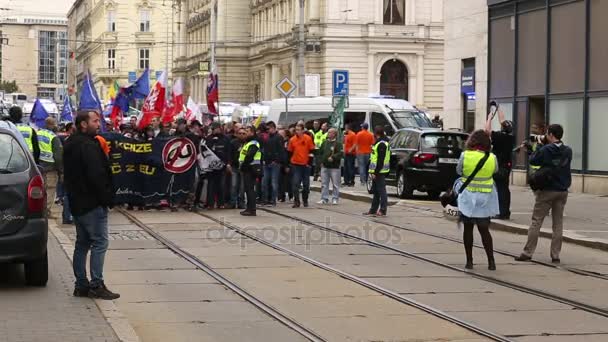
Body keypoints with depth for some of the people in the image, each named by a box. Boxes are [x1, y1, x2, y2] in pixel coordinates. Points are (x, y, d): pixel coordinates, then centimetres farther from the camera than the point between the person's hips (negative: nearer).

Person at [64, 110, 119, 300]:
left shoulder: (70, 144, 15)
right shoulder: (88, 146, -17)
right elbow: (97, 175, -23)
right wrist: (106, 198, -14)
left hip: (77, 203, 10)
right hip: (92, 203, -10)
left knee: (82, 243, 13)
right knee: (99, 242, -7)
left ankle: (81, 284, 16)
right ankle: (96, 285, -8)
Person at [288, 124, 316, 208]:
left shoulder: (308, 139, -5)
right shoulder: (292, 140, -2)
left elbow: (312, 150, 1)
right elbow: (289, 152, 6)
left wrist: (310, 162, -3)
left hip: (306, 165, 0)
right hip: (296, 165, 0)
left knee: (306, 184, 9)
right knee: (295, 183, -9)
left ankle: (305, 200, 26)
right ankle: (296, 201, -6)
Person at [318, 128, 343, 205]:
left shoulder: (338, 144, -6)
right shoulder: (324, 143, 12)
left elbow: (341, 153, -17)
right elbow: (320, 153, 20)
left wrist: (333, 157, -23)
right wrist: (321, 161, 9)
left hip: (334, 167, -5)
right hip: (324, 167, 5)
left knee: (335, 184, 0)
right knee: (324, 184, 6)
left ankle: (335, 199, 9)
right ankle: (324, 199, 12)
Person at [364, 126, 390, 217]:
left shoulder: (381, 144, -17)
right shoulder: (379, 143, 17)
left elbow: (380, 160, -22)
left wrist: (376, 172, -23)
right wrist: (373, 172, 20)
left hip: (380, 172, -11)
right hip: (377, 172, 11)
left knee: (381, 190, -6)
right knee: (376, 191, 14)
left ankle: (383, 210, -2)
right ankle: (373, 210, 20)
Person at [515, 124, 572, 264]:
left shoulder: (545, 150, -13)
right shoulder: (568, 151, 1)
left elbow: (532, 161, -2)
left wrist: (538, 147, 13)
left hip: (547, 190, -4)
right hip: (562, 191, 4)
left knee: (536, 221, 2)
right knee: (558, 223, 8)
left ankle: (528, 253, 2)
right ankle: (555, 255, 7)